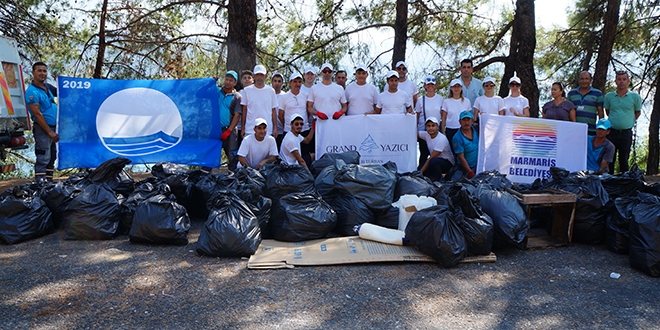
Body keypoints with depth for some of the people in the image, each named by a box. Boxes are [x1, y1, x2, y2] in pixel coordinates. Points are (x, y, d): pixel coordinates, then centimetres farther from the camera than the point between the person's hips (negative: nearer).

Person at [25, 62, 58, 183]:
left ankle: (49, 182, 19)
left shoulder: (46, 88, 13)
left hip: (52, 127, 9)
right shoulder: (32, 91, -13)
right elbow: (37, 114, -17)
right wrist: (50, 132, -18)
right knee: (43, 159, -9)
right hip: (42, 129, -9)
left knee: (51, 158, 12)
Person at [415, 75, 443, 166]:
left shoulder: (440, 99, 5)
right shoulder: (420, 100, 3)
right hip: (423, 130, 0)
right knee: (424, 153, 2)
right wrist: (415, 131, 4)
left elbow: (443, 115, 9)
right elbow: (417, 116, 7)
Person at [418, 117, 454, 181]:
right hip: (435, 160, 6)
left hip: (447, 163, -6)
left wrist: (421, 171, -23)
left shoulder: (442, 139, -25)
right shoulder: (427, 135, -5)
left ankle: (438, 180, -13)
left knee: (433, 161, -37)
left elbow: (431, 158, -25)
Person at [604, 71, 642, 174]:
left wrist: (630, 122, 9)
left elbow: (638, 113, 13)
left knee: (624, 160, 7)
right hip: (611, 132, 1)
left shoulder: (635, 97, 1)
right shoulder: (609, 96, 3)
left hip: (626, 133, -1)